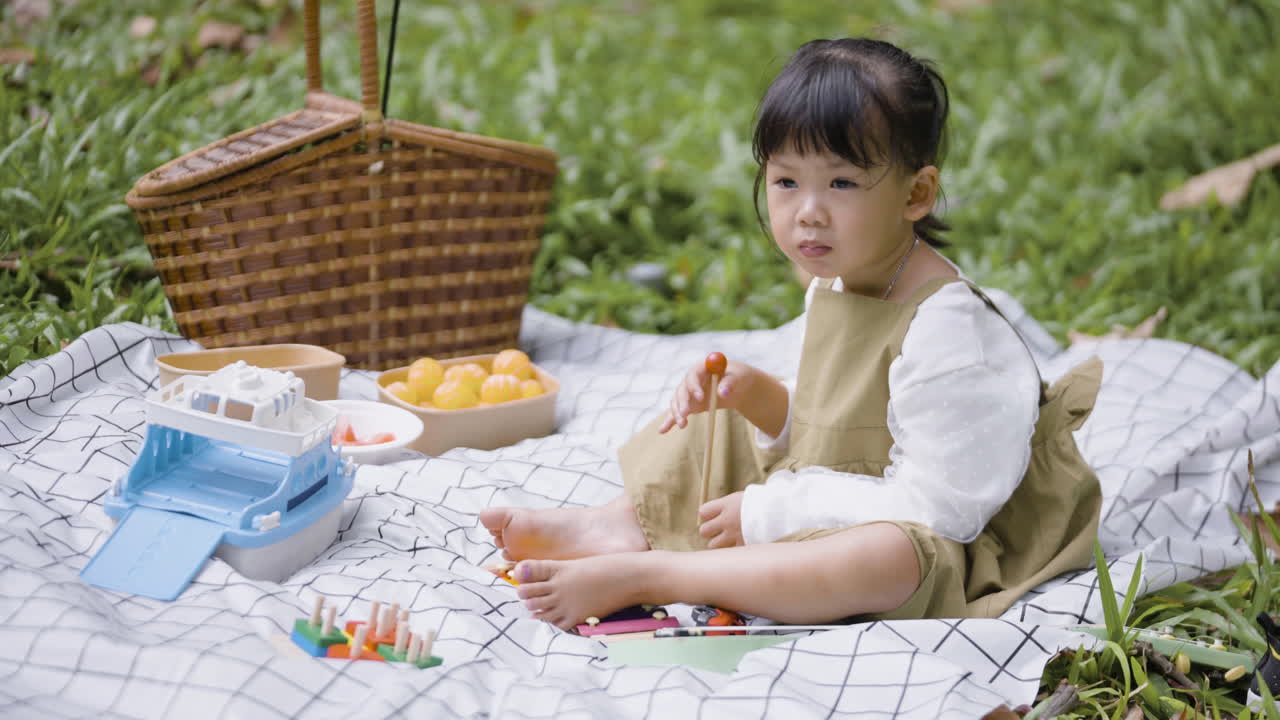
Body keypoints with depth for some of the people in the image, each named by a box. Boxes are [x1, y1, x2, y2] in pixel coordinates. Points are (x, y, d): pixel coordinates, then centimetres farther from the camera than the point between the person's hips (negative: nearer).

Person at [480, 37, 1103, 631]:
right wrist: (754, 391, -7)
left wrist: (767, 514, -23)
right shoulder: (833, 285, 2)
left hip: (911, 536, -9)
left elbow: (931, 505, -27)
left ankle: (639, 574, -37)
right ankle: (621, 524, -6)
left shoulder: (944, 324, -26)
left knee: (891, 560, -43)